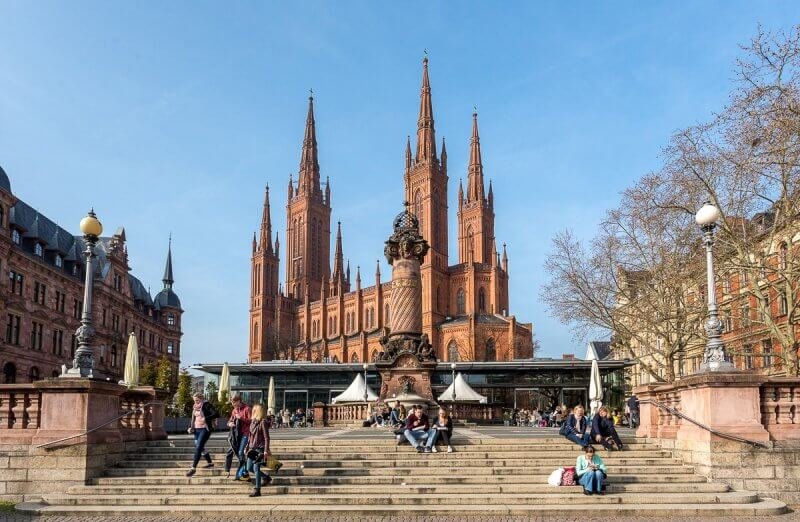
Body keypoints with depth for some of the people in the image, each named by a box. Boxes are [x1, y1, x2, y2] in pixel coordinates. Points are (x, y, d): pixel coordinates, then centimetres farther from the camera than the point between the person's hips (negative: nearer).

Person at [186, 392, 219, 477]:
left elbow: (216, 414, -20)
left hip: (205, 429, -8)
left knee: (198, 448, -15)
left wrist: (205, 418, -29)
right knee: (200, 448, 15)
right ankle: (209, 462, 34)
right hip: (197, 429, 8)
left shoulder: (206, 405, -11)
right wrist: (191, 427, 7)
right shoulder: (195, 407, 11)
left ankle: (193, 468, -14)